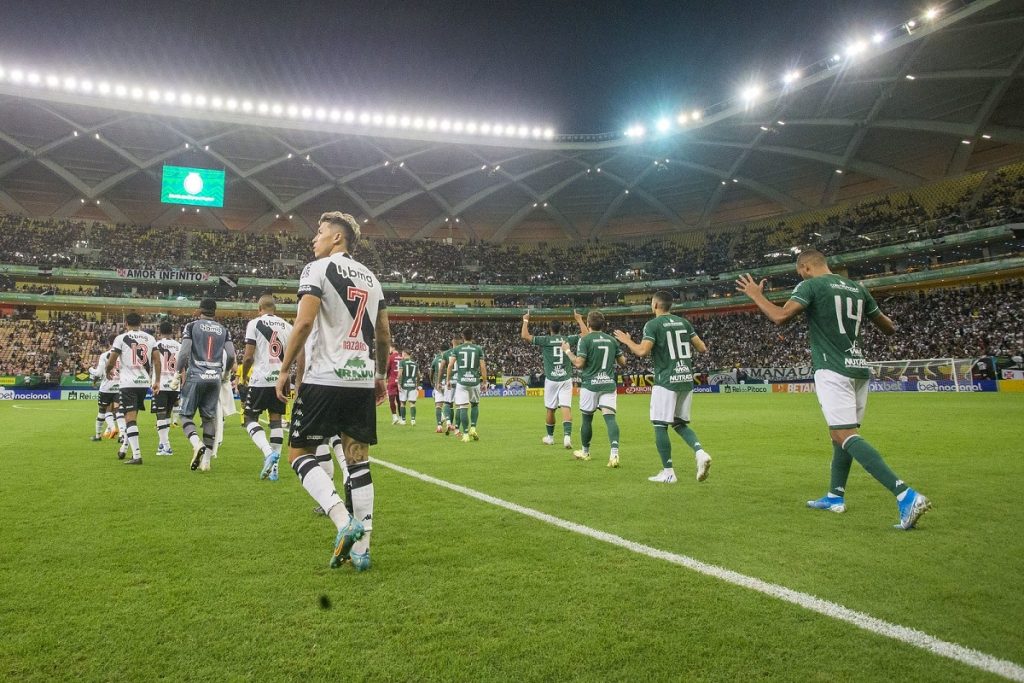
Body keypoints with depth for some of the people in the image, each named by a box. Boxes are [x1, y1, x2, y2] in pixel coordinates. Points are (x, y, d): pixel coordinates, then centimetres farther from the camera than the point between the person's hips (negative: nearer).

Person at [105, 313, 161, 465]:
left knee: (130, 418, -6)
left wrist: (108, 371, 20)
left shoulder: (121, 338, -2)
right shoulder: (150, 338, 8)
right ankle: (124, 447, 33)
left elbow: (111, 361, -2)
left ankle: (136, 455, -13)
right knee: (132, 416, 21)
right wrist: (157, 381, 10)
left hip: (128, 383, -4)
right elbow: (157, 361, 4)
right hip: (144, 382, 5)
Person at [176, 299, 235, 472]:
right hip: (215, 378, 3)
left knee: (186, 415, 8)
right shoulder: (223, 330, 11)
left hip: (195, 376, -3)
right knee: (209, 417, 9)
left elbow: (184, 353, -7)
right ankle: (206, 460, 8)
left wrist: (180, 372, 6)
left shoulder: (191, 326, 2)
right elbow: (231, 356, 4)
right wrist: (225, 372, 20)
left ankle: (197, 444, -19)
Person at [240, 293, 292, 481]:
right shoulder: (287, 326, 11)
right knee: (276, 420, 9)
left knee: (250, 418, 6)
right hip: (280, 379, 4)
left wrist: (243, 376, 8)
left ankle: (268, 453, -16)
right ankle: (273, 467, 6)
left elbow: (248, 356, -7)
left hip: (260, 379, -4)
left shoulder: (255, 323, -2)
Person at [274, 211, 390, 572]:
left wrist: (284, 369, -5)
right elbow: (384, 335, 18)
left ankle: (344, 521, -14)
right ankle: (361, 548, 7)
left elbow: (304, 323, -14)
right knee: (358, 461, 8)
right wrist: (381, 375, 27)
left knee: (299, 454, 5)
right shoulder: (371, 277, 17)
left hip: (324, 379, -6)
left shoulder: (318, 269, -3)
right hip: (363, 381, 6)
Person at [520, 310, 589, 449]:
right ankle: (567, 436, -22)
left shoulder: (545, 340, -3)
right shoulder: (568, 339, 3)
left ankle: (550, 437, 26)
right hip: (566, 379, 1)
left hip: (551, 380, -1)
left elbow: (525, 335, -5)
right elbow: (586, 334, 13)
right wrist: (579, 320, 25)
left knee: (550, 409, 12)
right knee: (566, 408, -5)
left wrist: (525, 321, 9)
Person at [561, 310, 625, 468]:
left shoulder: (585, 339, -7)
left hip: (590, 384, -3)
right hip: (609, 383, 3)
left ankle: (585, 452, 28)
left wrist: (567, 351, 1)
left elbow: (579, 363, -14)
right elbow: (622, 361, 13)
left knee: (587, 418, 12)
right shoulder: (612, 339, 7)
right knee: (610, 417, -7)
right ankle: (614, 452, -25)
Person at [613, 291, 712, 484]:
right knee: (680, 423, 18)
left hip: (666, 381, -6)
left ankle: (668, 473, 3)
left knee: (660, 426, 2)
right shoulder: (684, 323, 11)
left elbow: (643, 352, -17)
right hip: (687, 380, 6)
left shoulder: (653, 324, -6)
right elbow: (702, 348, 10)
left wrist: (627, 341, 1)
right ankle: (700, 453, -6)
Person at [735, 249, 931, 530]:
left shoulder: (811, 285, -5)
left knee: (846, 435, -14)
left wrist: (756, 295, -3)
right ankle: (835, 496, 28)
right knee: (840, 432, 19)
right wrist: (888, 323, 45)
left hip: (833, 371, -8)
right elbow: (889, 328, 22)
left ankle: (906, 496, -25)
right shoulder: (857, 288, 15)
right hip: (858, 368, 8)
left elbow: (780, 317, -19)